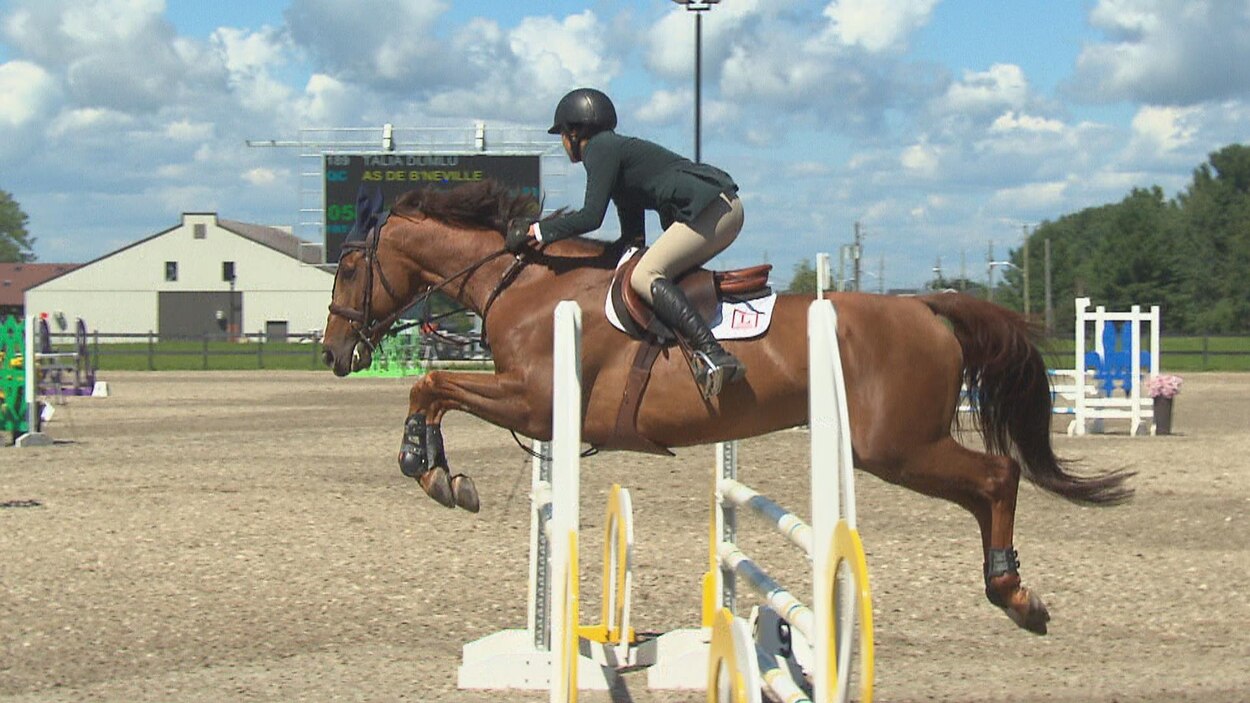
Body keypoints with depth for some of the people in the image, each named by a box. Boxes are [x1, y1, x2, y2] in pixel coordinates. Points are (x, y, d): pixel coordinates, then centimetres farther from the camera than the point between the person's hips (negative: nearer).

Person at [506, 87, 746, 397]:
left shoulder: (600, 149, -3)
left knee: (645, 276, -19)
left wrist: (535, 231, -7)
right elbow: (633, 237, 27)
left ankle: (714, 355, -34)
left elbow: (590, 217, -14)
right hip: (725, 209, 10)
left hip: (712, 208, -10)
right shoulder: (618, 149, 26)